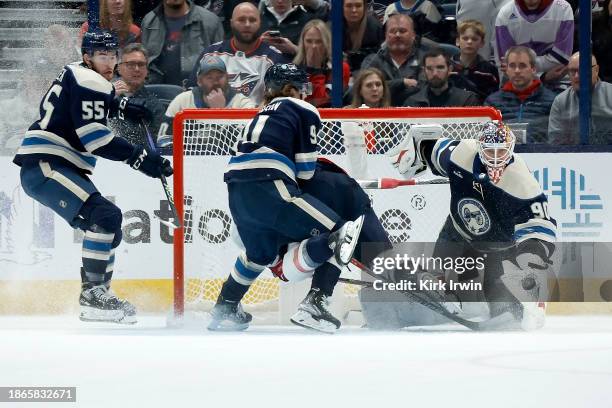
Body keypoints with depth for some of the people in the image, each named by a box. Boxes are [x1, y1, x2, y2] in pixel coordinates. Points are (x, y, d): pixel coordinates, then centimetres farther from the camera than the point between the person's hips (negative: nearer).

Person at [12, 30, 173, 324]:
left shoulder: (75, 75, 18)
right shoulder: (88, 82, -13)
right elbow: (94, 138, -21)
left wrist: (119, 106, 21)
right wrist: (139, 157, -20)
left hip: (60, 166, 11)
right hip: (44, 166, -11)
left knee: (108, 229, 14)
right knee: (105, 216, -24)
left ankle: (97, 296, 21)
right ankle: (93, 294, -24)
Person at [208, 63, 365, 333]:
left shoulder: (265, 112, 32)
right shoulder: (304, 111, 9)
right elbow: (305, 170, 4)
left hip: (237, 189, 9)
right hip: (268, 187, -9)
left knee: (260, 252, 33)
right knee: (335, 232, -3)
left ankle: (225, 310, 38)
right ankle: (313, 305, -16)